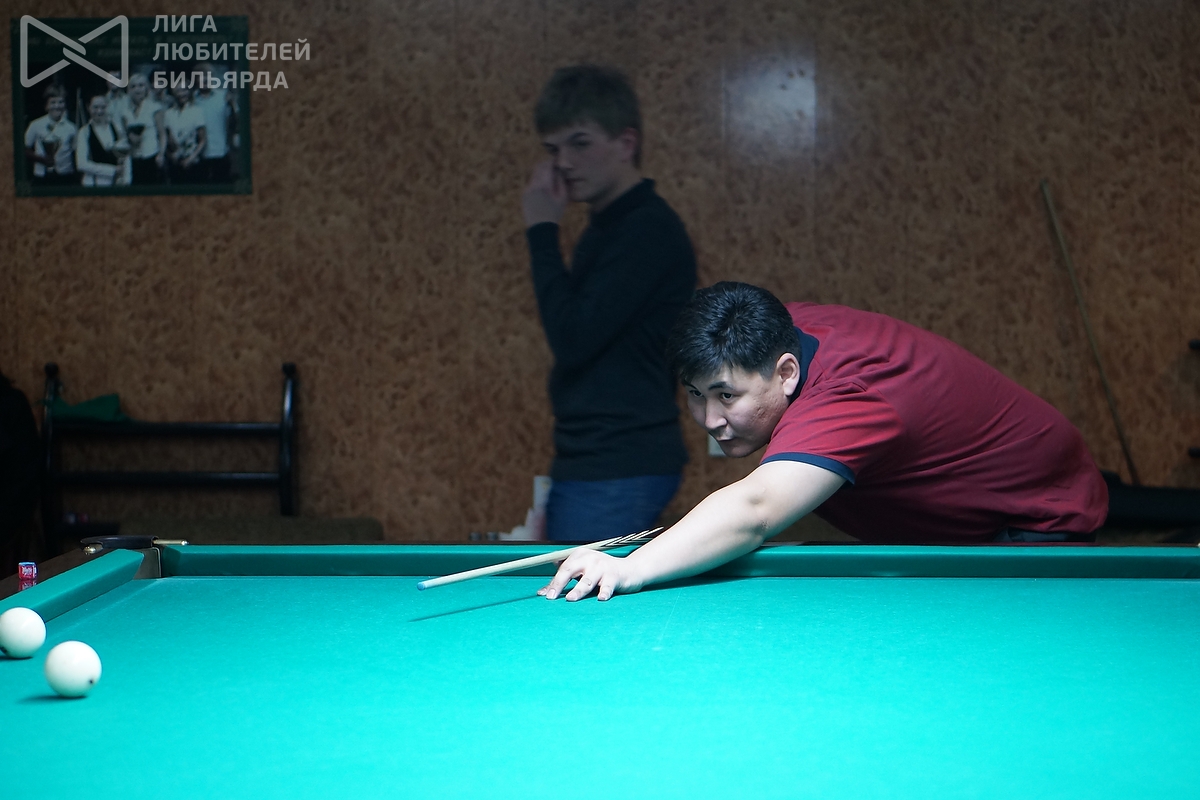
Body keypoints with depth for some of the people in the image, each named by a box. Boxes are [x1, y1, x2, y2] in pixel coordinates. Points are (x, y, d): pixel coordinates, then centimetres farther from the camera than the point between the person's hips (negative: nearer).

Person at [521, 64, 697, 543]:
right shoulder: (608, 229, 15)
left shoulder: (649, 231, -14)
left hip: (619, 473, -10)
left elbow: (574, 338, -20)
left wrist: (542, 231, -13)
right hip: (592, 466, 10)